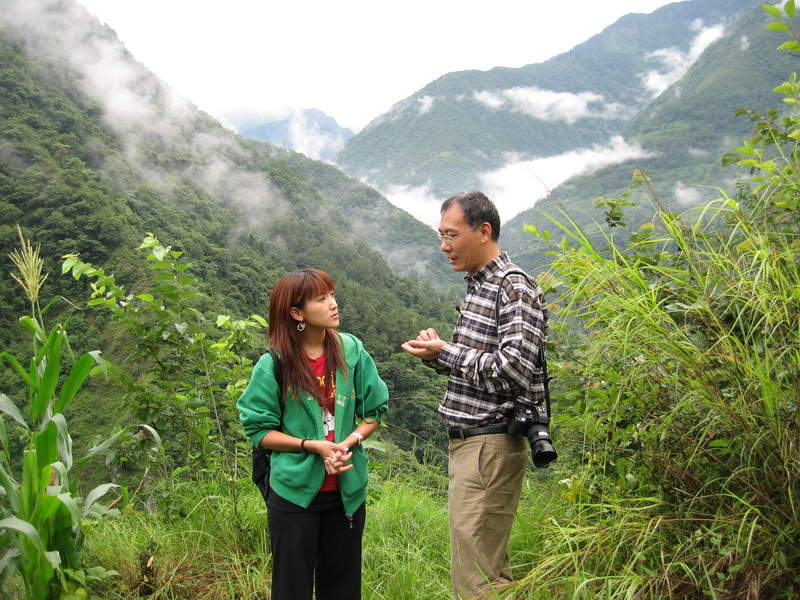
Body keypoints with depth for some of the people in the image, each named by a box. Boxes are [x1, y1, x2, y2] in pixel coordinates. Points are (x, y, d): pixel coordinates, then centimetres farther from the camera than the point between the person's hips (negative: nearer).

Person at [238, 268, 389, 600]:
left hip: (347, 489, 3)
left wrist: (350, 441, -14)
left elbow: (374, 410, 5)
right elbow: (259, 431, -7)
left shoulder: (351, 351, -2)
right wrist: (314, 445, -17)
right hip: (294, 493, -3)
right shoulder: (274, 364, -10)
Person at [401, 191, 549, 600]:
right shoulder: (477, 285, 16)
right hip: (466, 441, 10)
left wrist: (445, 352, -13)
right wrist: (438, 352, 3)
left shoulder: (515, 288, -14)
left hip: (491, 443, -10)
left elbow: (513, 370, -22)